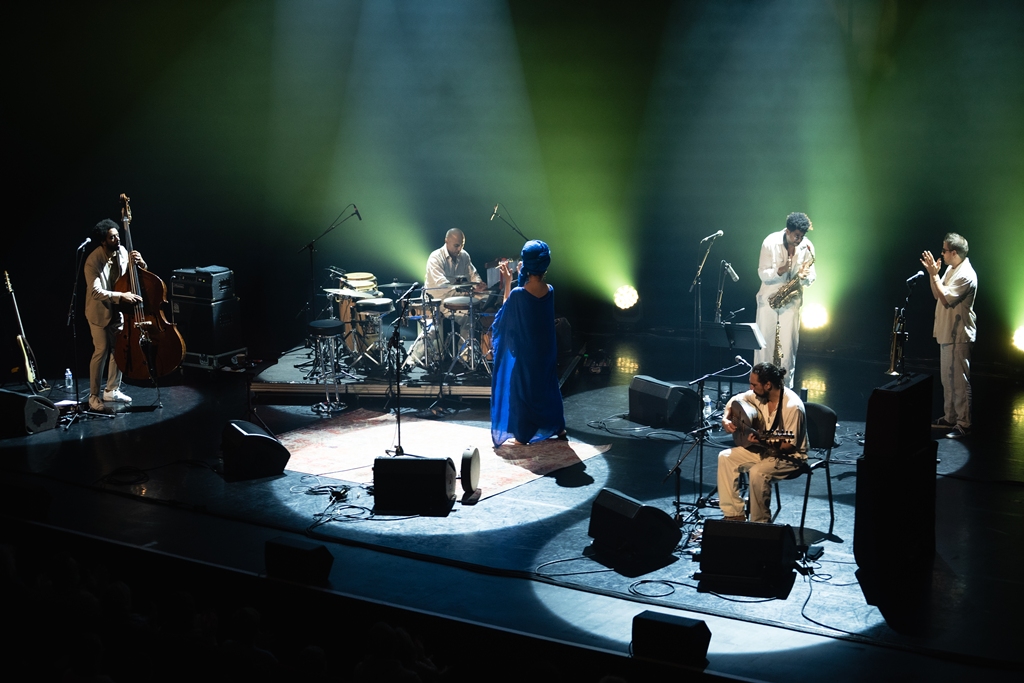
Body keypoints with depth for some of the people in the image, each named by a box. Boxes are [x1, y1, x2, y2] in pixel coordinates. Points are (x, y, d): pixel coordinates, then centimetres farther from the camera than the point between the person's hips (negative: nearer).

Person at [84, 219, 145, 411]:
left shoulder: (121, 251, -7)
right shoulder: (93, 261, -24)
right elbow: (96, 291, -31)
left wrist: (139, 262, -18)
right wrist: (121, 296, -40)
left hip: (117, 311, 6)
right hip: (99, 312, -6)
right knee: (101, 351, -6)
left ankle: (112, 390, 24)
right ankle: (94, 396, 5)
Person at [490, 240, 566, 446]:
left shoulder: (518, 294, -24)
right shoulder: (550, 291, -8)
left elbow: (506, 313, -5)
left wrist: (507, 283, -4)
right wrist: (522, 278, 5)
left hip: (523, 352, -5)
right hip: (546, 350, 5)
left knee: (521, 388, 11)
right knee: (548, 385, 22)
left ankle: (523, 434, 19)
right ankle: (558, 427, 33)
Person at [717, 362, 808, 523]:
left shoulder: (792, 406, -29)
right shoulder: (760, 394, -7)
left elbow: (790, 445, -25)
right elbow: (735, 399, 12)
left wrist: (763, 441, -38)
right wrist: (726, 418, -6)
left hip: (790, 456, -8)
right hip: (764, 449, 8)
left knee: (757, 473, -34)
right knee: (725, 457, -5)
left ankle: (760, 523, -13)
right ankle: (734, 514, -4)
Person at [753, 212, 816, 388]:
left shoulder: (807, 247, -7)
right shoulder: (770, 242, -14)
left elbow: (811, 278, -3)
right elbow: (763, 274, -14)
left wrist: (804, 277, -27)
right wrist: (780, 270, -32)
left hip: (791, 300, 1)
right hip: (768, 299, -1)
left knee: (788, 345, 2)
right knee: (764, 343, 3)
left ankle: (785, 386, 11)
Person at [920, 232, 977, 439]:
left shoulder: (966, 275, -20)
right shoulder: (951, 269, 11)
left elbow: (945, 298, -25)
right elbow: (937, 294, 14)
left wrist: (934, 274, -21)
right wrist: (932, 273, 2)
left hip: (958, 336, -10)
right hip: (946, 333, 10)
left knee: (959, 380, -6)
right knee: (947, 378, 16)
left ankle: (963, 423, -1)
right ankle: (949, 417, 26)